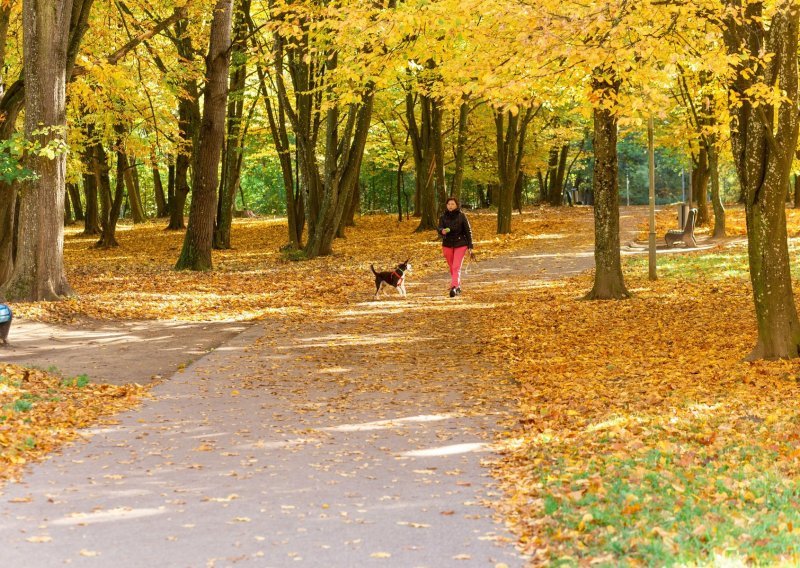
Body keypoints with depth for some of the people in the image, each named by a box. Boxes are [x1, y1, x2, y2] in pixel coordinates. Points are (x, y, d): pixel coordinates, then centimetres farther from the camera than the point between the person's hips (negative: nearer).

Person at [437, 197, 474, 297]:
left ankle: (454, 287, -24)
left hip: (460, 245, -4)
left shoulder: (461, 216, -7)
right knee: (452, 267, 12)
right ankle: (458, 287, 26)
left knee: (456, 267, -14)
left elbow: (468, 231, -3)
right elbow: (439, 228, -8)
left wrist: (470, 246, -4)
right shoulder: (443, 216, 0)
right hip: (447, 245, 4)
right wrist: (442, 231, -34)